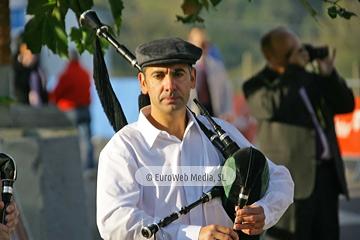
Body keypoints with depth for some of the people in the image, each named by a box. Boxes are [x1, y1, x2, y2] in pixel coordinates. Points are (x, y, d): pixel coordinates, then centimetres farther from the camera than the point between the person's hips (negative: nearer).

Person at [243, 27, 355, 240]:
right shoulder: (258, 86, -2)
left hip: (327, 173, 7)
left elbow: (346, 105, 14)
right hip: (292, 178, -7)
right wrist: (294, 69, -14)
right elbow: (274, 105, -24)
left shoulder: (311, 79, 17)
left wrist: (328, 74, 0)